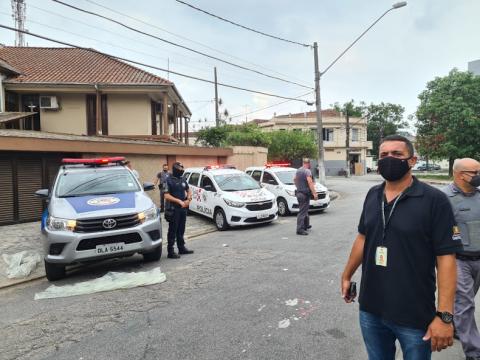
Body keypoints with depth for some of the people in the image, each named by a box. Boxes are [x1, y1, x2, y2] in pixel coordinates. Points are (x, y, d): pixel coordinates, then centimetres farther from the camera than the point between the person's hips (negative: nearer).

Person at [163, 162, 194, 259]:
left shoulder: (183, 179, 13)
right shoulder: (169, 180, -8)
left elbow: (189, 191, 21)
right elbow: (167, 196, -15)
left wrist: (188, 200, 2)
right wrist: (179, 201, -18)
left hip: (183, 208, 7)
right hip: (173, 209, -7)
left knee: (181, 230, 16)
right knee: (172, 231, -2)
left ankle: (182, 248, 27)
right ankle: (170, 252, 4)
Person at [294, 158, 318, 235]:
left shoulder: (298, 171, 11)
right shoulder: (307, 171, -15)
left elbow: (295, 179, 25)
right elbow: (310, 182, -24)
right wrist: (314, 193, -25)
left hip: (299, 193, 9)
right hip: (305, 194, -9)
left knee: (304, 210, 21)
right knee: (302, 212, -8)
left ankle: (306, 225, 34)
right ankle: (300, 229, -8)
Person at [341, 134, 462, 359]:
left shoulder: (435, 200, -13)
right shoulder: (372, 195, 3)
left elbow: (446, 257, -15)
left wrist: (444, 315, -18)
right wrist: (347, 275, 16)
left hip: (415, 316, -4)